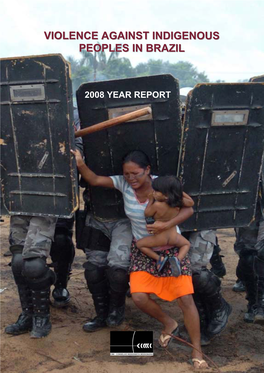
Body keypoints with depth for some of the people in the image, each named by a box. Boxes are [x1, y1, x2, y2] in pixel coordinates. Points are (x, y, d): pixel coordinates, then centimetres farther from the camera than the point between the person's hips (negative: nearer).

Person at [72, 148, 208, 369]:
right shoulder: (123, 183, -10)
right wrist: (80, 164, -33)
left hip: (171, 248, -3)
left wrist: (166, 225, -34)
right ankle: (169, 324, 19)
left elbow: (188, 209, -19)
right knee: (139, 297, -12)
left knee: (185, 298, -8)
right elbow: (94, 180, -14)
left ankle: (197, 352, 7)